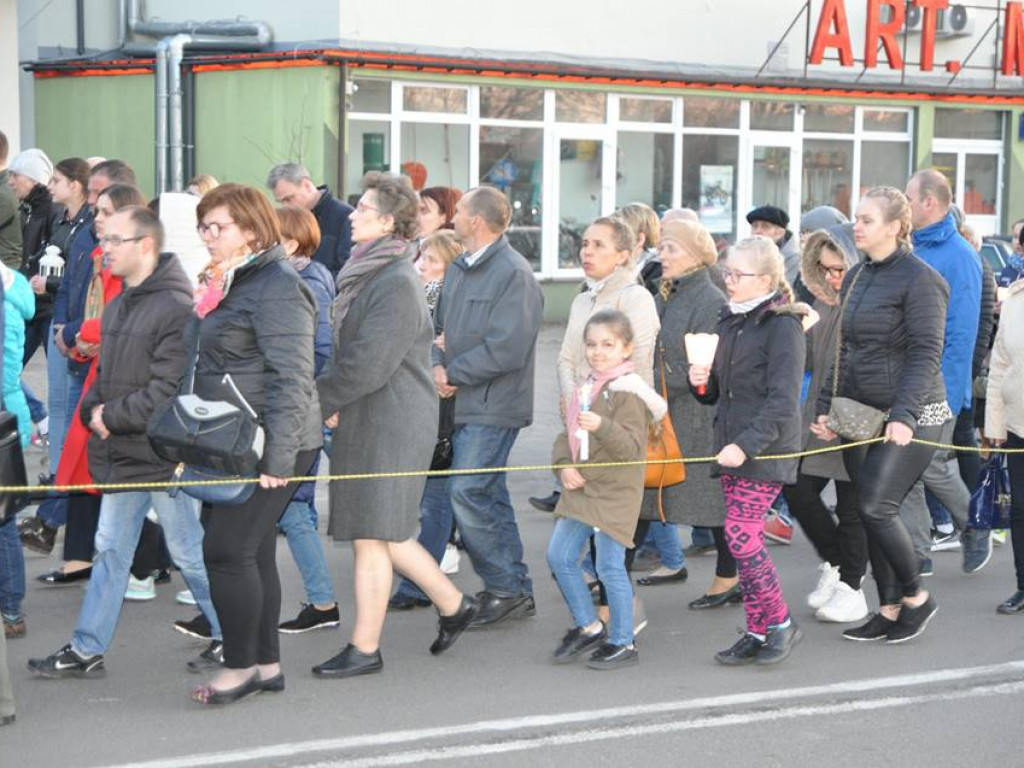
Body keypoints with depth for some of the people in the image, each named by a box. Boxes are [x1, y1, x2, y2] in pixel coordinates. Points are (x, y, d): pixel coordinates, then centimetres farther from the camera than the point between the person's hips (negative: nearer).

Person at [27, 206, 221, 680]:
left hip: (164, 454, -9)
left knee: (189, 552, 3)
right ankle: (87, 650, 19)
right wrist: (94, 409, 0)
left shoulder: (175, 306, -18)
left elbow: (170, 388, -24)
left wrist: (113, 417, -17)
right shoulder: (119, 304, 11)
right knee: (110, 549, 12)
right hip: (121, 454, 9)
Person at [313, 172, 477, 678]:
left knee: (371, 536, -3)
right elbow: (348, 351, 18)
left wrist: (315, 399, -12)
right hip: (366, 423, 10)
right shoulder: (369, 273, 14)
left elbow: (368, 366, -22)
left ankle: (365, 650, 5)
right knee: (385, 533, 15)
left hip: (390, 427, -10)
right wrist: (331, 400, 2)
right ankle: (452, 604, 29)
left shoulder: (397, 283, -18)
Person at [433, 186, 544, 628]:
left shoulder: (513, 273, -15)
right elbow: (440, 326, 16)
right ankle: (516, 591, 22)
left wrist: (453, 373, -15)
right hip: (466, 404, 9)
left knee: (467, 494, -11)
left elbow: (506, 349, -22)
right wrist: (438, 365, -5)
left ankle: (504, 588, -1)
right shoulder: (459, 270, 13)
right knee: (490, 496, 13)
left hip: (493, 407, -9)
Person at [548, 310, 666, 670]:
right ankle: (588, 628, 23)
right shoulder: (585, 386, 12)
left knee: (610, 567, -5)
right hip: (580, 487, 8)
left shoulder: (629, 392, -13)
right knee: (559, 557, 8)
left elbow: (632, 446, -21)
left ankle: (622, 643, 8)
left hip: (615, 492, -8)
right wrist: (564, 466, -1)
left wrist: (602, 426, -37)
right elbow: (567, 434, 16)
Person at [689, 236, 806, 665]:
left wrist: (747, 444, -26)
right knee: (745, 538, 8)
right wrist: (702, 382, 1)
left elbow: (782, 401, -18)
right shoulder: (729, 322, 14)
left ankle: (780, 623, 2)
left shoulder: (783, 327, -11)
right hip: (731, 446, 8)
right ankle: (758, 631, 15)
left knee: (741, 535, -13)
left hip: (765, 449, -8)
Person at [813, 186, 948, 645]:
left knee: (875, 507, -13)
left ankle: (916, 597, 6)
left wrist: (904, 415, -27)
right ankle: (890, 610, 17)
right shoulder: (856, 278, 12)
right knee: (869, 513, 7)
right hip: (861, 416, 8)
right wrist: (826, 407, 11)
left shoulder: (919, 279, -11)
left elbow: (926, 355, -18)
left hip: (912, 417, -8)